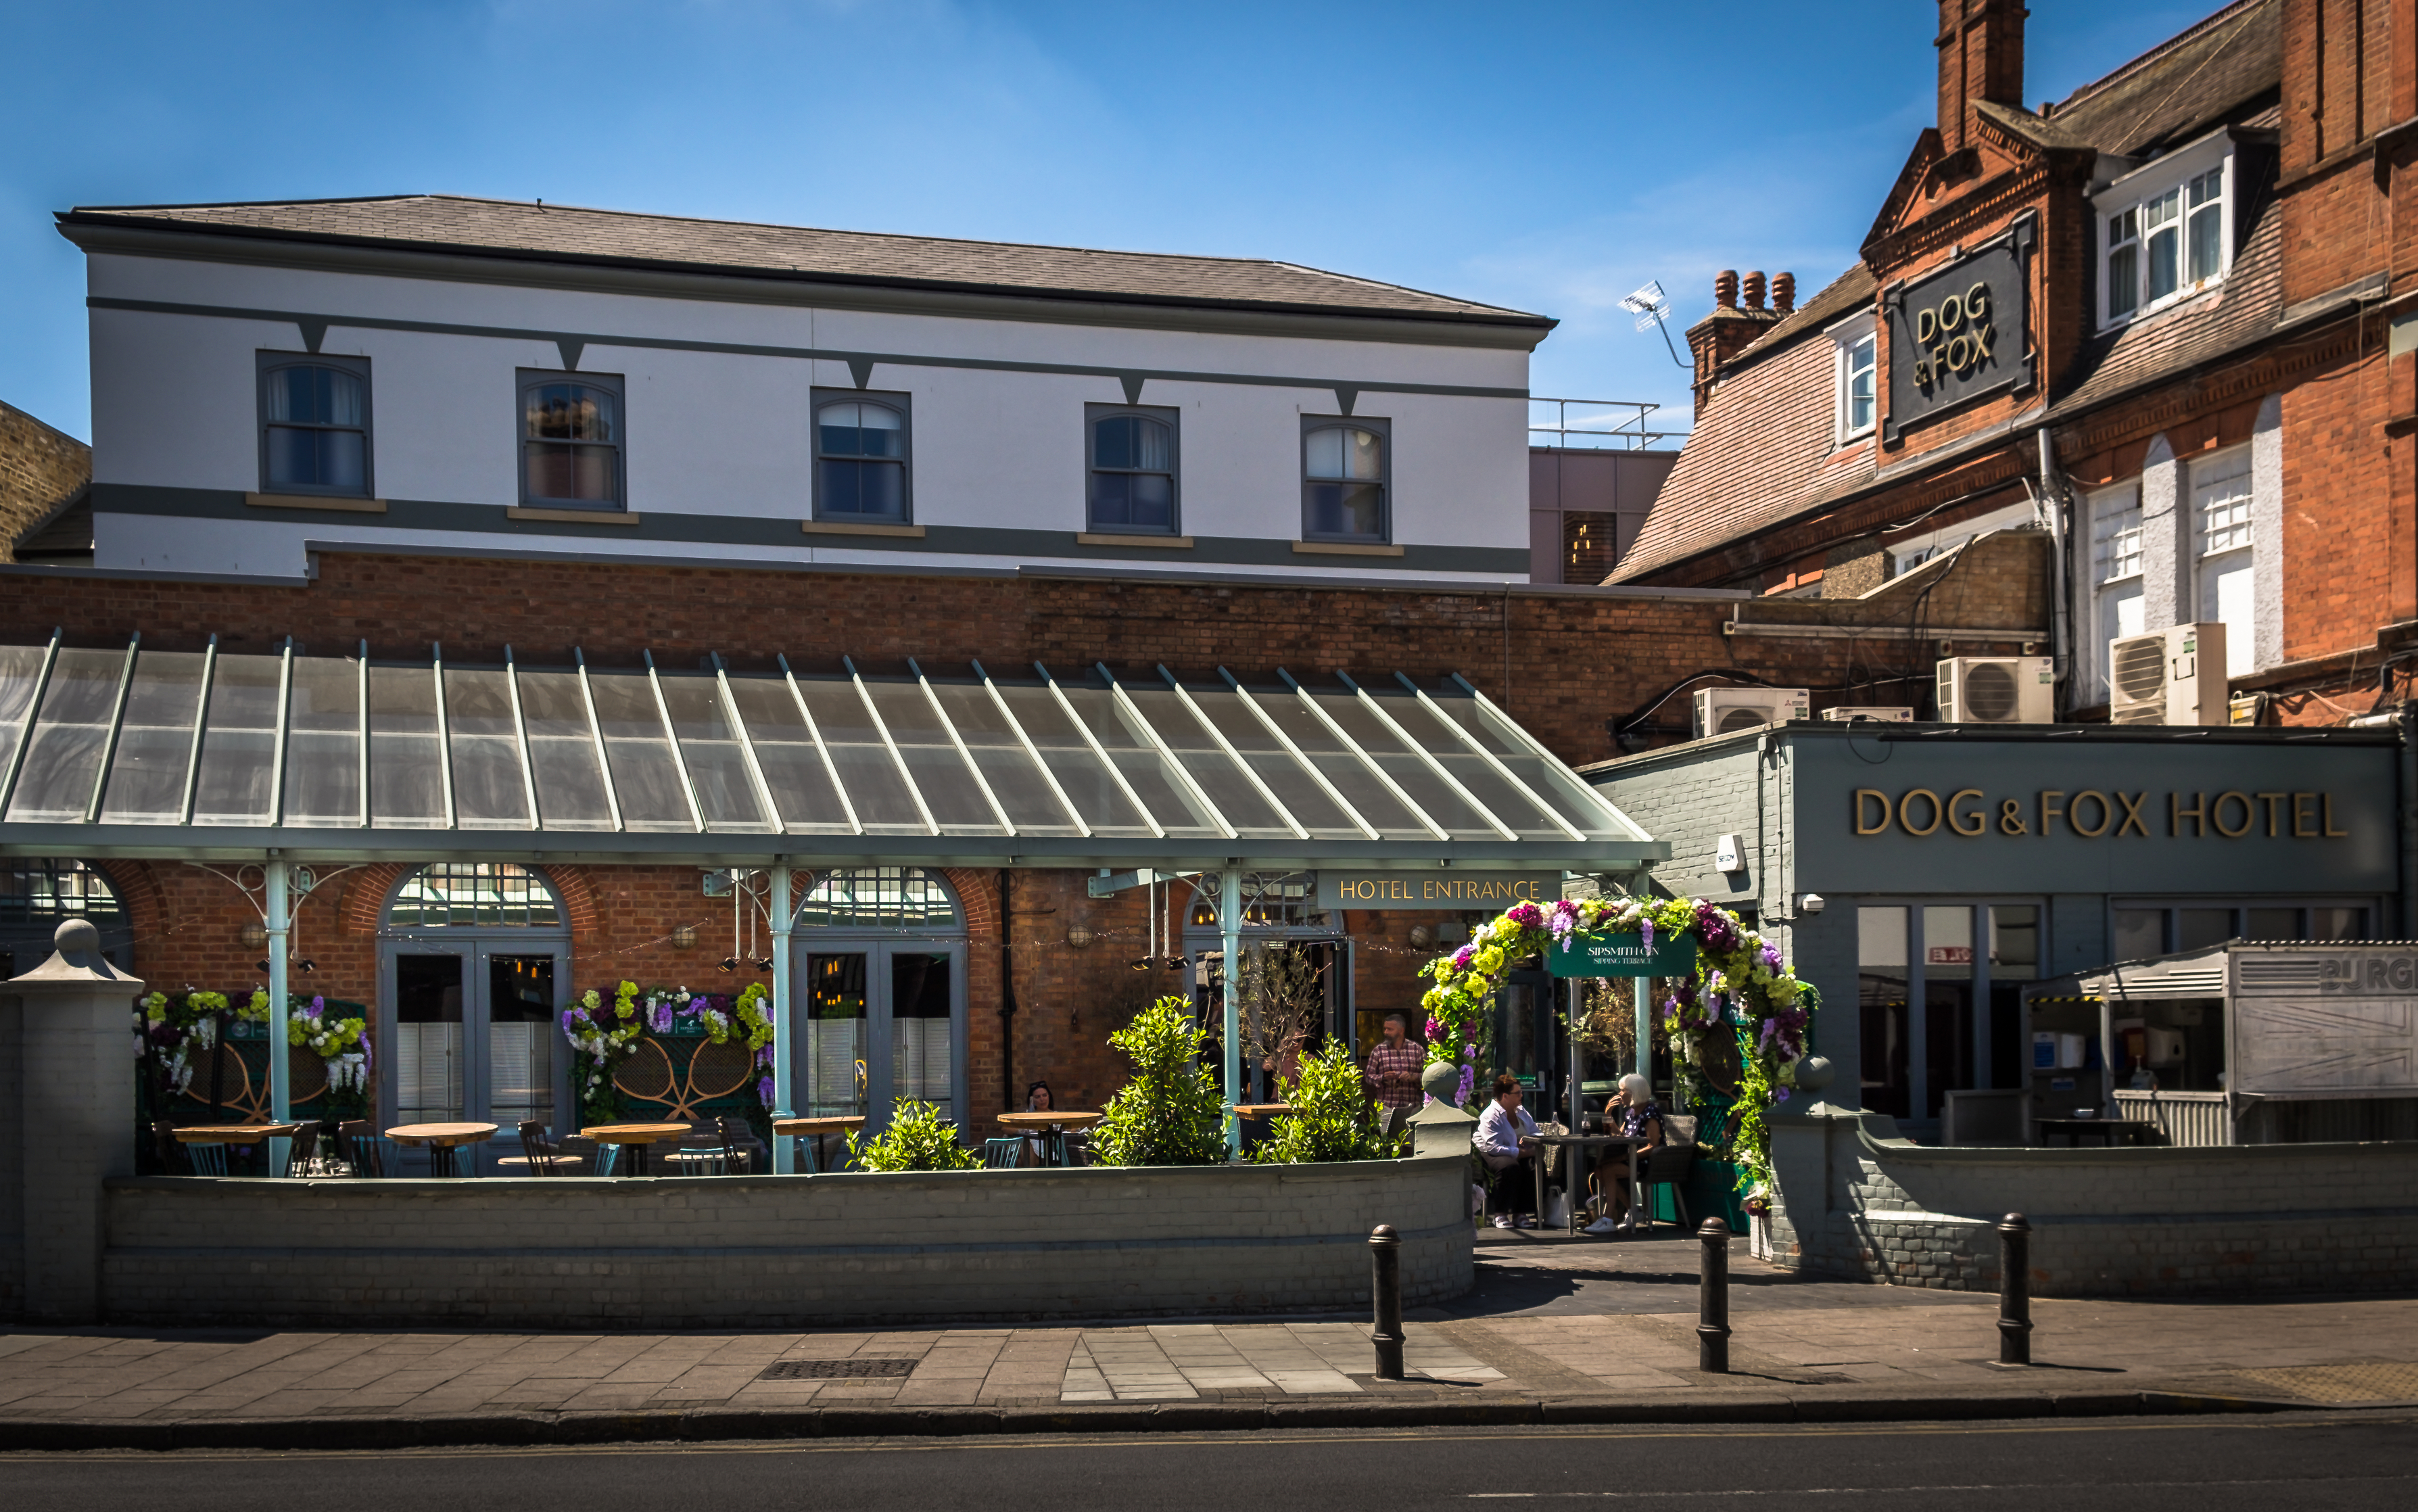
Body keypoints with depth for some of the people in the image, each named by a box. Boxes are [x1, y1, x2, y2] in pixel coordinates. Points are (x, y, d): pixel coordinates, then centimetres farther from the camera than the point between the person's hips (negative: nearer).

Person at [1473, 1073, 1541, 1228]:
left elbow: (1535, 1132, 19)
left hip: (1520, 1154, 7)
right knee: (1510, 1166, -39)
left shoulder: (1520, 1111, 12)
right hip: (1492, 1155, -7)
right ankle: (1500, 1215, -28)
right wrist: (1520, 1153, -28)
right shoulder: (1490, 1116, -15)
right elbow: (1493, 1147, -25)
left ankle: (1520, 1214, -19)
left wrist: (1529, 1139, -7)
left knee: (1535, 1165, -26)